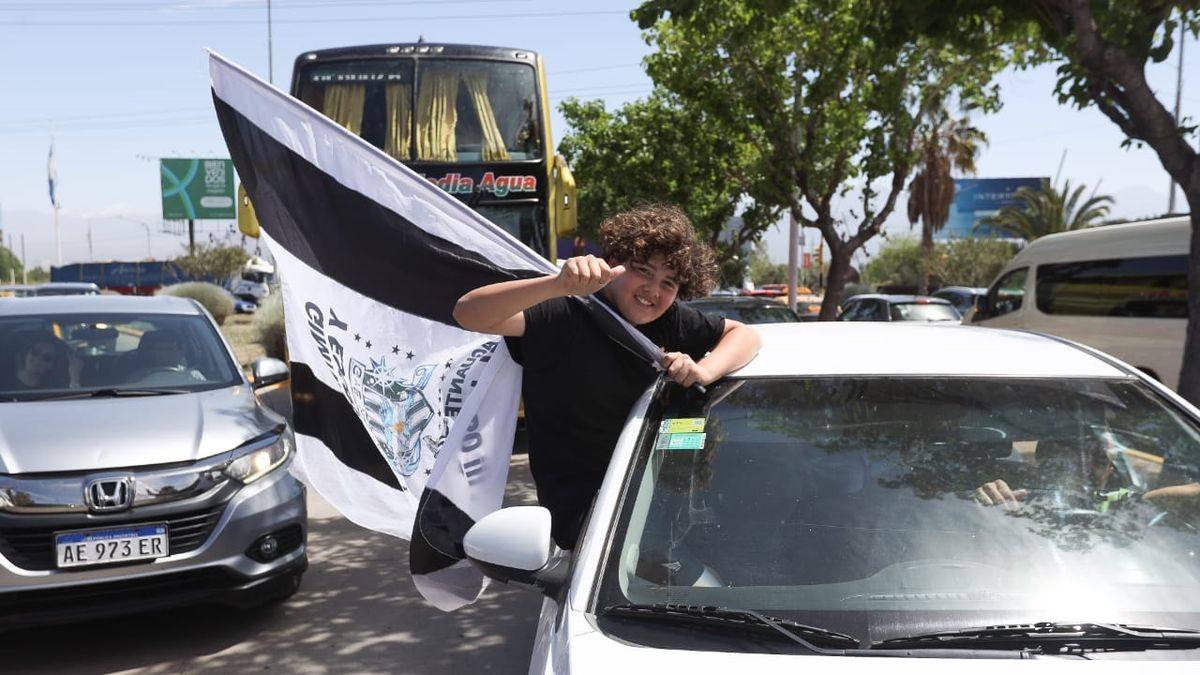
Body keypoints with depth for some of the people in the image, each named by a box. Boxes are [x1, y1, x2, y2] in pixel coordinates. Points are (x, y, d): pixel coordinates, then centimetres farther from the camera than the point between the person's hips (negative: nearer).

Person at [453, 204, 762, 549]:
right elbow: (467, 313, -31)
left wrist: (705, 369, -17)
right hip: (578, 507, -7)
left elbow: (745, 334, 5)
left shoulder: (668, 322, 1)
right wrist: (558, 285, -46)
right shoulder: (564, 317, -19)